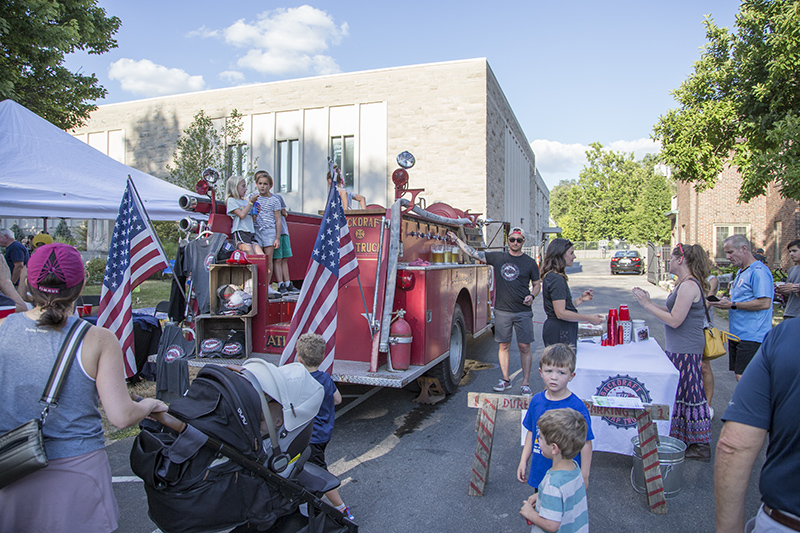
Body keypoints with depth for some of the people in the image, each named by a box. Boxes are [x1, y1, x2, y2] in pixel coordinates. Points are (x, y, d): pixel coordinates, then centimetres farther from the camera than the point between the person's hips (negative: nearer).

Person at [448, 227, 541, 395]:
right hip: (502, 311, 2)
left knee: (524, 347, 0)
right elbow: (473, 253, 4)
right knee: (503, 346, 8)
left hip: (523, 312, -1)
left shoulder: (530, 262, 2)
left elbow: (537, 284, 10)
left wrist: (532, 295, -10)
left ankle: (525, 383, 10)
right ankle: (505, 379, 21)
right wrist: (457, 240, 1)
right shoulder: (498, 257, 4)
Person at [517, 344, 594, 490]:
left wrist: (584, 476, -8)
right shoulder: (536, 400, -3)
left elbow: (585, 444, -11)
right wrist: (523, 461, 10)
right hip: (539, 473, 5)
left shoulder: (577, 407, -18)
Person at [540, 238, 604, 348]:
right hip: (560, 334, -10)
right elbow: (561, 313, -21)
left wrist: (580, 299, 8)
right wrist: (589, 318, -17)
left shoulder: (552, 276, 15)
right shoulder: (556, 279, -17)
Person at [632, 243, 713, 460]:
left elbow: (674, 320, -22)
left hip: (686, 351, -10)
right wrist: (649, 302, 10)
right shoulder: (685, 283, 13)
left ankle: (700, 446, 11)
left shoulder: (689, 285, -19)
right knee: (678, 394, 16)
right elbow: (672, 311, 15)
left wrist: (647, 304, -17)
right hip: (679, 349, 10)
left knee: (688, 394, -1)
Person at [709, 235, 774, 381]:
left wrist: (732, 305, -17)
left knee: (743, 378, -10)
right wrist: (728, 300, 8)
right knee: (740, 377, 13)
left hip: (751, 336, -10)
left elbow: (764, 303, -21)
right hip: (737, 334, 10)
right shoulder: (741, 272, 19)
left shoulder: (759, 271, -13)